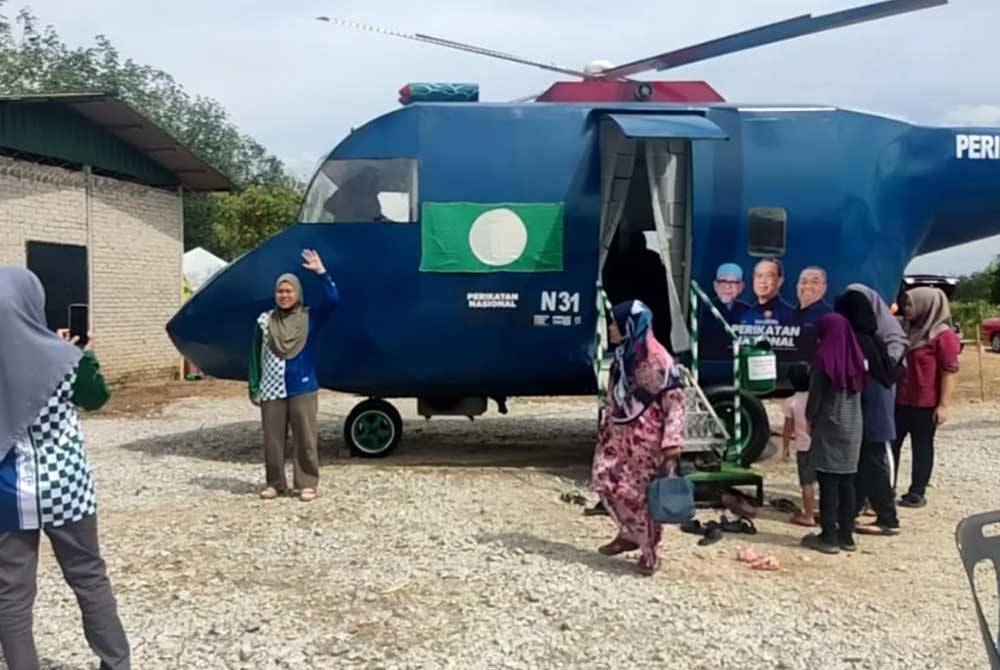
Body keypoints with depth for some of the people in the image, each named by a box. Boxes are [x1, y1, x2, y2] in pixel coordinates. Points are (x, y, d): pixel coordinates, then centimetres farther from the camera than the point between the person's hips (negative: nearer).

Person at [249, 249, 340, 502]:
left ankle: (307, 483, 12)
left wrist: (320, 271, -16)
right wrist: (254, 389, 3)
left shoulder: (310, 317, 0)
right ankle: (275, 483, 20)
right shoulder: (265, 320, 3)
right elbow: (256, 356, 7)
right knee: (273, 439, 7)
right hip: (272, 391, 2)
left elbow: (334, 299, -14)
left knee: (306, 438, 2)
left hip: (303, 389, -1)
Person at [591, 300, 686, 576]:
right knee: (604, 480, 7)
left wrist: (673, 440, -21)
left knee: (639, 493, -2)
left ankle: (650, 551, 14)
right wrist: (606, 426, 19)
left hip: (645, 434, -8)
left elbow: (674, 399, -16)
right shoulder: (622, 353, 11)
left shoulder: (657, 358, -14)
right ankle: (630, 533, 26)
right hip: (619, 430, 8)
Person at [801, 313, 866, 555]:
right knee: (846, 482, 11)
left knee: (828, 483, -1)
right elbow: (858, 391, 10)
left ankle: (829, 537, 3)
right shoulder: (856, 357, 5)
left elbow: (815, 395, -9)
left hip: (828, 427, -6)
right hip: (852, 428, 6)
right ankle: (846, 535, 17)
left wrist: (809, 419, 6)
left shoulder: (824, 358, -13)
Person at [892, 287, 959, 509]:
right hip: (899, 401, 7)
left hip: (925, 404, -7)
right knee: (891, 444, 10)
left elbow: (950, 372, -15)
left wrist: (944, 404, -18)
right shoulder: (907, 330, 12)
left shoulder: (943, 335, -12)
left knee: (922, 448, 5)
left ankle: (917, 493, 14)